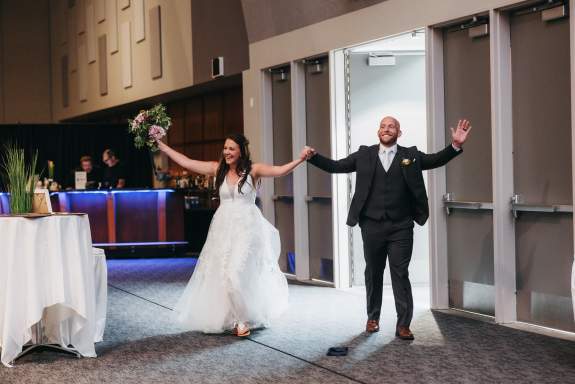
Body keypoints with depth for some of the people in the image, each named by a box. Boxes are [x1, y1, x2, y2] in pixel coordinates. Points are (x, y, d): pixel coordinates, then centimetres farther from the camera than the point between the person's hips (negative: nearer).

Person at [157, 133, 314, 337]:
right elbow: (186, 162, 4)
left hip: (246, 228, -4)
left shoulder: (252, 170, -3)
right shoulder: (218, 169, 6)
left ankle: (245, 319, 7)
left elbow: (279, 170, -17)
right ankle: (227, 317, 20)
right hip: (223, 228, 4)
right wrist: (161, 145, 3)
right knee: (219, 273, 6)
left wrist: (300, 159, -31)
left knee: (239, 273, -11)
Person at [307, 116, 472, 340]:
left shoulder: (410, 156, 5)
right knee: (373, 273, 12)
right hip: (372, 226, 2)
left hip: (401, 227, -1)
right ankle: (373, 318, 28)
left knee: (400, 275, -2)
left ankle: (403, 325, 2)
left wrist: (455, 145, -19)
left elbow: (436, 160, -3)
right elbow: (335, 166, 8)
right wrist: (313, 157, -5)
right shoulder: (364, 155, 7)